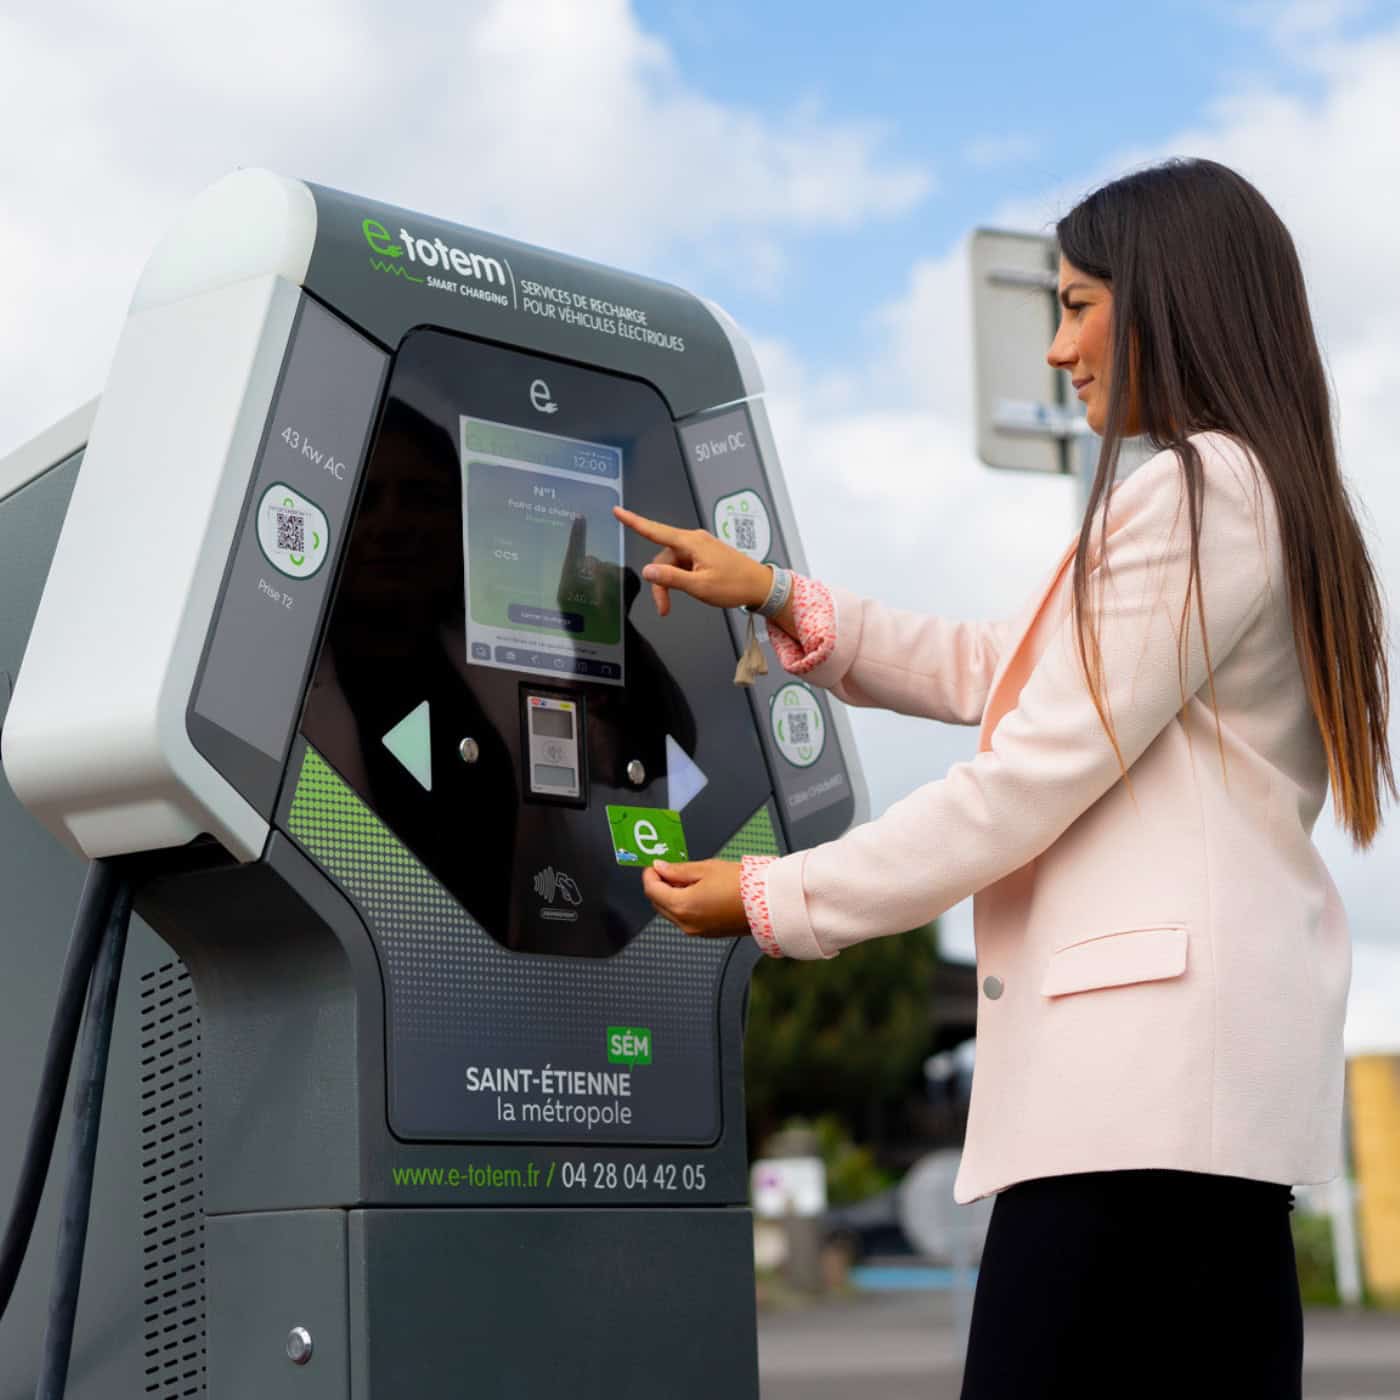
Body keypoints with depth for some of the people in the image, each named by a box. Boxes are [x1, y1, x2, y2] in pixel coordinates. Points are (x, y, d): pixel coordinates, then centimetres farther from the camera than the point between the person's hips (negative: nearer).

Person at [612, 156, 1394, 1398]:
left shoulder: (1196, 491, -8)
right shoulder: (1267, 496, 25)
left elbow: (1036, 775, -13)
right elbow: (1002, 674, 27)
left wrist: (777, 901, -7)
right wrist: (781, 601, 22)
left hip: (1152, 1052, -10)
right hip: (1206, 1061, 10)